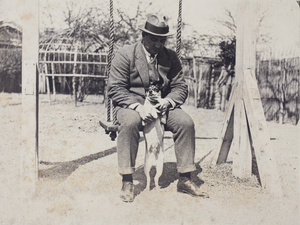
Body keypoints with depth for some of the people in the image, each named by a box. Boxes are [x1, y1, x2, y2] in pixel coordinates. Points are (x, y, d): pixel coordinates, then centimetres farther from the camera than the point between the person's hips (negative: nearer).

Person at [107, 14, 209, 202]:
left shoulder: (171, 57, 8)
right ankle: (127, 183, -30)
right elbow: (115, 88, -10)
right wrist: (138, 107, -25)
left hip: (162, 104, 4)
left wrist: (168, 101, -17)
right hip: (131, 104, -3)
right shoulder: (125, 54, -5)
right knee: (130, 122, -37)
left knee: (186, 122, -23)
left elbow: (180, 87, 7)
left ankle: (185, 180, -14)